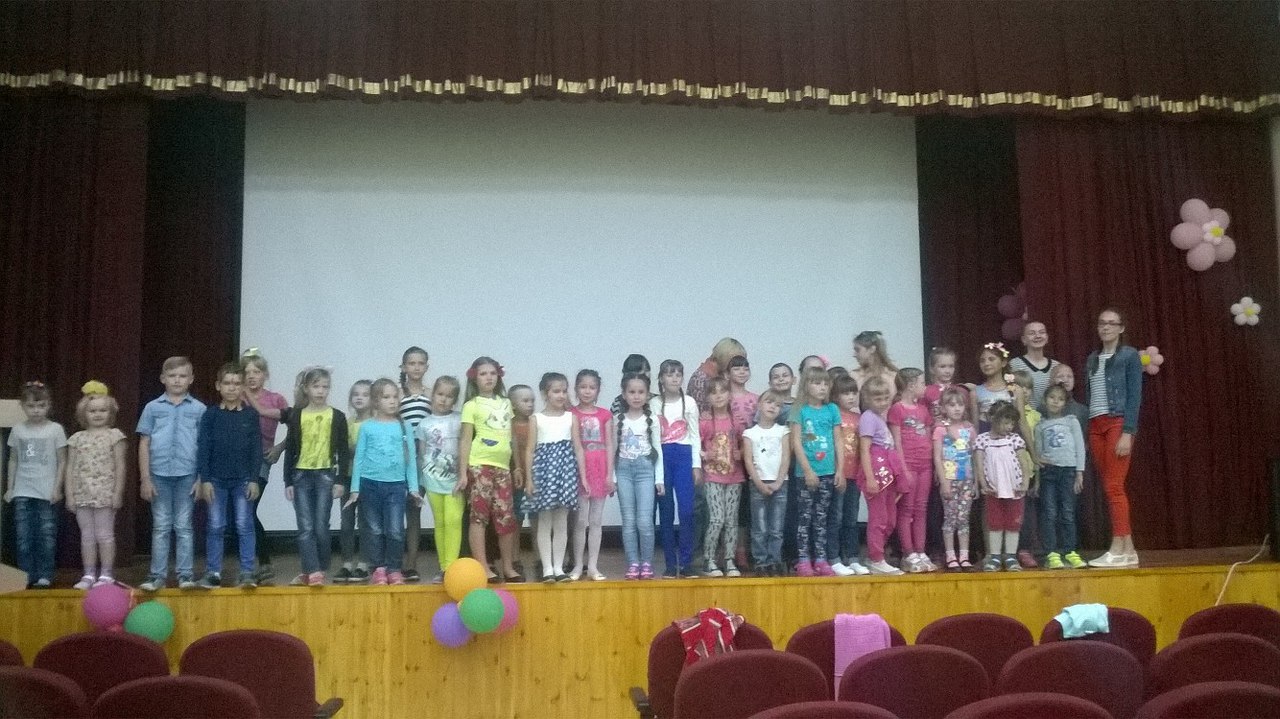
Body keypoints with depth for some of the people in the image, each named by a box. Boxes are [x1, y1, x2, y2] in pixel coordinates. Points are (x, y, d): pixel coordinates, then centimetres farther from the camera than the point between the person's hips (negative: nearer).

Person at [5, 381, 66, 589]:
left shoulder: (55, 429, -3)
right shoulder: (18, 430, 6)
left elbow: (62, 461, -1)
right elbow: (13, 460, 13)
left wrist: (57, 488, -7)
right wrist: (10, 487, 8)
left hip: (46, 493, -3)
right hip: (22, 493, 3)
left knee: (46, 536, 1)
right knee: (23, 537, 4)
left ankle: (45, 576, 9)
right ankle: (26, 576, 13)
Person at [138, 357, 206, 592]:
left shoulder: (198, 409, 2)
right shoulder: (152, 407, 5)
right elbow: (144, 445, 6)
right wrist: (145, 479, 1)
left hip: (187, 475, -1)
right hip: (159, 475, 1)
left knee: (184, 527, 6)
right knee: (160, 527, 8)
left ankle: (186, 574, 11)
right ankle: (157, 575, 14)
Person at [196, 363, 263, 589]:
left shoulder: (251, 414, 0)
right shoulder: (210, 414, 1)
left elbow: (257, 449, 1)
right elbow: (203, 448, 1)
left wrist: (254, 479, -3)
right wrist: (204, 480, -5)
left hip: (243, 479, 0)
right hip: (216, 479, 1)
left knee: (244, 526, 2)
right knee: (215, 527, 5)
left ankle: (247, 572, 6)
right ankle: (212, 572, 12)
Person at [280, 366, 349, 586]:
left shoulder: (337, 417, 1)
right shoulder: (297, 416, 4)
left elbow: (343, 451, 3)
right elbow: (290, 450, 6)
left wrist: (340, 480, -3)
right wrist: (287, 481, 2)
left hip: (325, 475, -1)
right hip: (301, 476, 1)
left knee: (321, 527, 1)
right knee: (305, 528, -4)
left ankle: (320, 571, 14)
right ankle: (312, 572, -3)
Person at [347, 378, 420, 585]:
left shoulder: (404, 427, 5)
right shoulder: (366, 426, 3)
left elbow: (411, 458, 6)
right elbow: (358, 457, 5)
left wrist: (413, 488, 3)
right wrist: (354, 488, 2)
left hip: (396, 485, 0)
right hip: (370, 483, 0)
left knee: (395, 530, -3)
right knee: (375, 530, 6)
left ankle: (394, 569, 9)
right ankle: (378, 569, 15)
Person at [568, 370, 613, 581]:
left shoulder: (605, 415, 8)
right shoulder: (571, 414, 1)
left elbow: (609, 445, 6)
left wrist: (610, 474, 0)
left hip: (600, 469, 2)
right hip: (578, 468, -2)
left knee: (596, 520, 6)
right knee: (581, 520, -1)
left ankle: (593, 565, 12)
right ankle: (578, 565, 8)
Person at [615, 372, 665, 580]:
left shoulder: (652, 419, 3)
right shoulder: (618, 420, 5)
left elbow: (657, 450, 4)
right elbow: (613, 450, 7)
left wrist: (659, 478, 0)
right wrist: (612, 477, 1)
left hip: (645, 469, -1)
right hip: (624, 469, 2)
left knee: (644, 521, -8)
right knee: (629, 520, 3)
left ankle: (647, 563, 6)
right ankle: (633, 563, 10)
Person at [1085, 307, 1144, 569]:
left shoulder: (1130, 356, 0)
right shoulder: (1092, 359, 17)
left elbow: (1134, 397, -7)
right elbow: (1088, 396, 13)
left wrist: (1128, 433, -15)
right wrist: (1086, 431, 6)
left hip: (1118, 424, -6)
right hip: (1095, 426, 6)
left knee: (1114, 486, -10)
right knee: (1110, 489, 5)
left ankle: (1118, 550, -8)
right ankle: (1128, 550, 10)